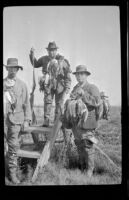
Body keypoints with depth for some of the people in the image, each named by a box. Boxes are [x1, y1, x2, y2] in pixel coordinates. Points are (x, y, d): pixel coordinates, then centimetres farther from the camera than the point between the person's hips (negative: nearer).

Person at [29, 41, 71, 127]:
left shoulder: (62, 60, -1)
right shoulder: (44, 59, 8)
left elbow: (68, 75, 0)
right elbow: (35, 64, 24)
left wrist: (67, 87, -7)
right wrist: (32, 54, 10)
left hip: (59, 86, -2)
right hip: (48, 85, 2)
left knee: (59, 104, 1)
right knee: (47, 102, -4)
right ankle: (46, 121, -2)